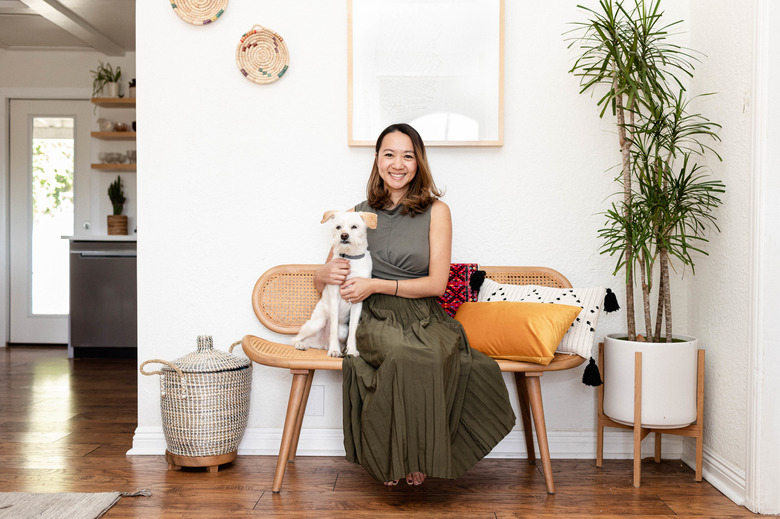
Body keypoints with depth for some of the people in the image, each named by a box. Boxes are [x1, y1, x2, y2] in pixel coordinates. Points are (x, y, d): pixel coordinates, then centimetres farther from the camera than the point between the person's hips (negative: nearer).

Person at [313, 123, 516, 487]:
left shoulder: (436, 212, 7)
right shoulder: (360, 214, 14)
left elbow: (437, 283, -1)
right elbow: (321, 280, 18)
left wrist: (378, 285, -11)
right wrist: (327, 273, -8)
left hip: (424, 317, 0)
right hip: (376, 319, 0)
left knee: (434, 356, -35)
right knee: (405, 353, -35)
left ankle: (418, 456, -10)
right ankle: (392, 458, -13)